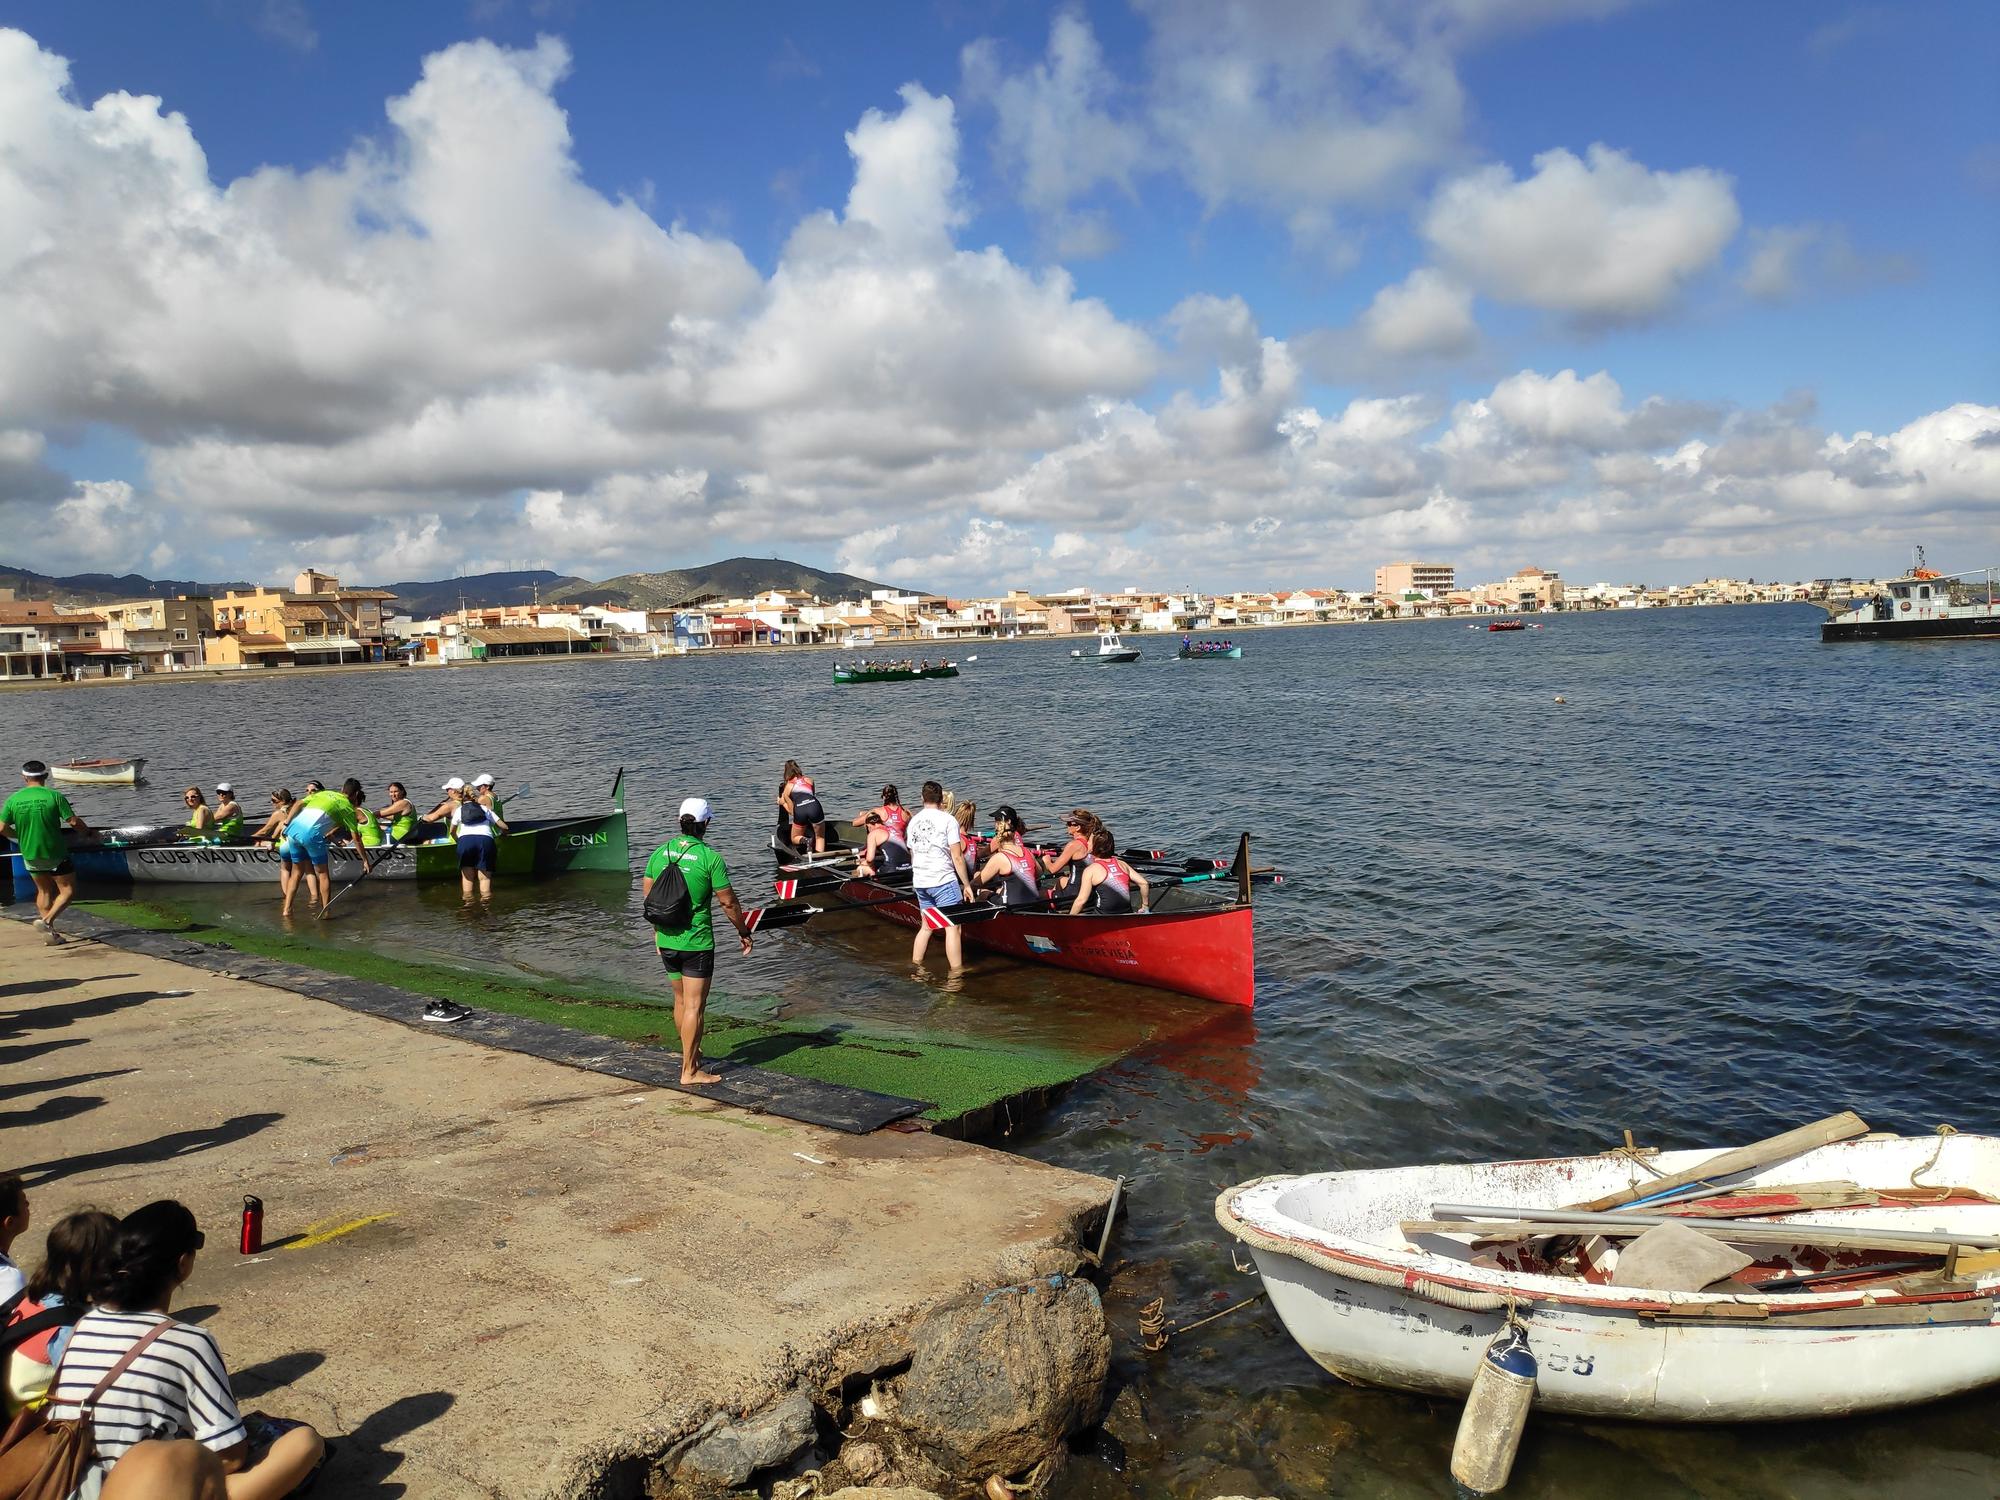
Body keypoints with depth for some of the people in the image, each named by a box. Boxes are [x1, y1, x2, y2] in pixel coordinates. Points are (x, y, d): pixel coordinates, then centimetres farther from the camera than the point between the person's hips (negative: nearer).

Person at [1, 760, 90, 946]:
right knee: (68, 890, 6)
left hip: (29, 855, 5)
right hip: (55, 854, -4)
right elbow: (73, 822, -14)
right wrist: (89, 833, 5)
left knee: (44, 891, 18)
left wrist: (21, 836, 19)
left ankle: (51, 934, 16)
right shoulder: (55, 796, -13)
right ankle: (47, 921, -14)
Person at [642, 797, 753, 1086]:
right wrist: (744, 932, 4)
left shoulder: (660, 852, 2)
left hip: (666, 940, 6)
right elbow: (728, 902, -10)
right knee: (695, 1006, -1)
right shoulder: (709, 857, -14)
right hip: (696, 943, -6)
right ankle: (689, 1071, 2)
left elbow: (647, 894, 11)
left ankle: (690, 1054, 37)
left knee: (680, 1000, 21)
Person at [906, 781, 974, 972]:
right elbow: (957, 857, -11)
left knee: (926, 926, 18)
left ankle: (915, 967, 21)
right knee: (953, 926, -3)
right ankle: (956, 972, -5)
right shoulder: (948, 820, -9)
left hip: (919, 883, 7)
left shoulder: (913, 821, 10)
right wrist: (967, 884, -5)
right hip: (943, 881, -7)